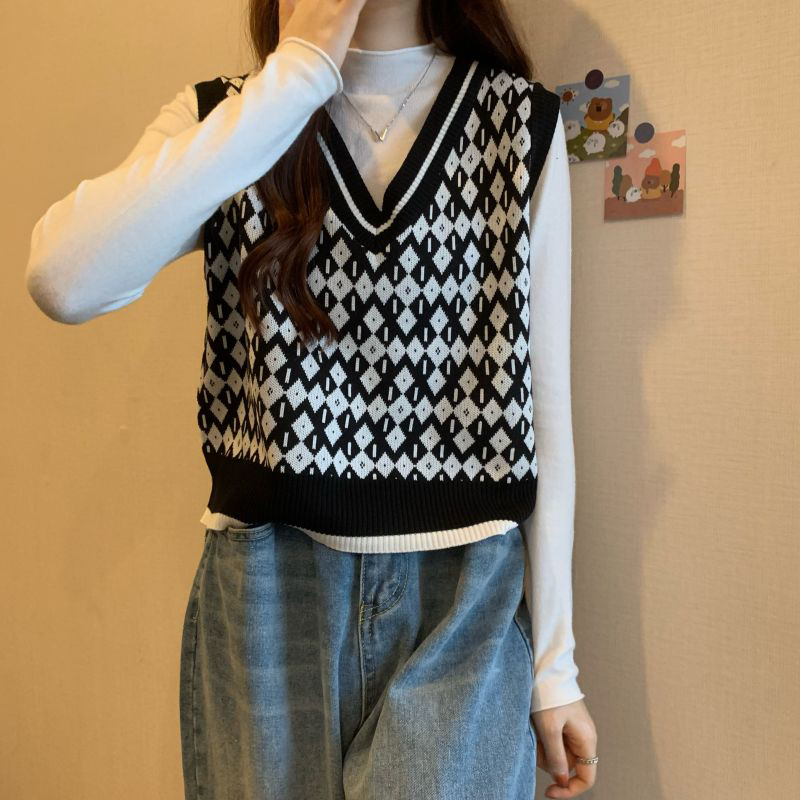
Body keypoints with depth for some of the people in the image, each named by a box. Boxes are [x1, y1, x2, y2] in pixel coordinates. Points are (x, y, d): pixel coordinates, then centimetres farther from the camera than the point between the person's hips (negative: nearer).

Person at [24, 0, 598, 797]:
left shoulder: (523, 122, 2)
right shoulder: (221, 117, 3)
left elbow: (544, 405, 2)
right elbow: (65, 279, -18)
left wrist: (554, 661, 3)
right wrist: (299, 69, -15)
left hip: (462, 599, 0)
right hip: (268, 594, 1)